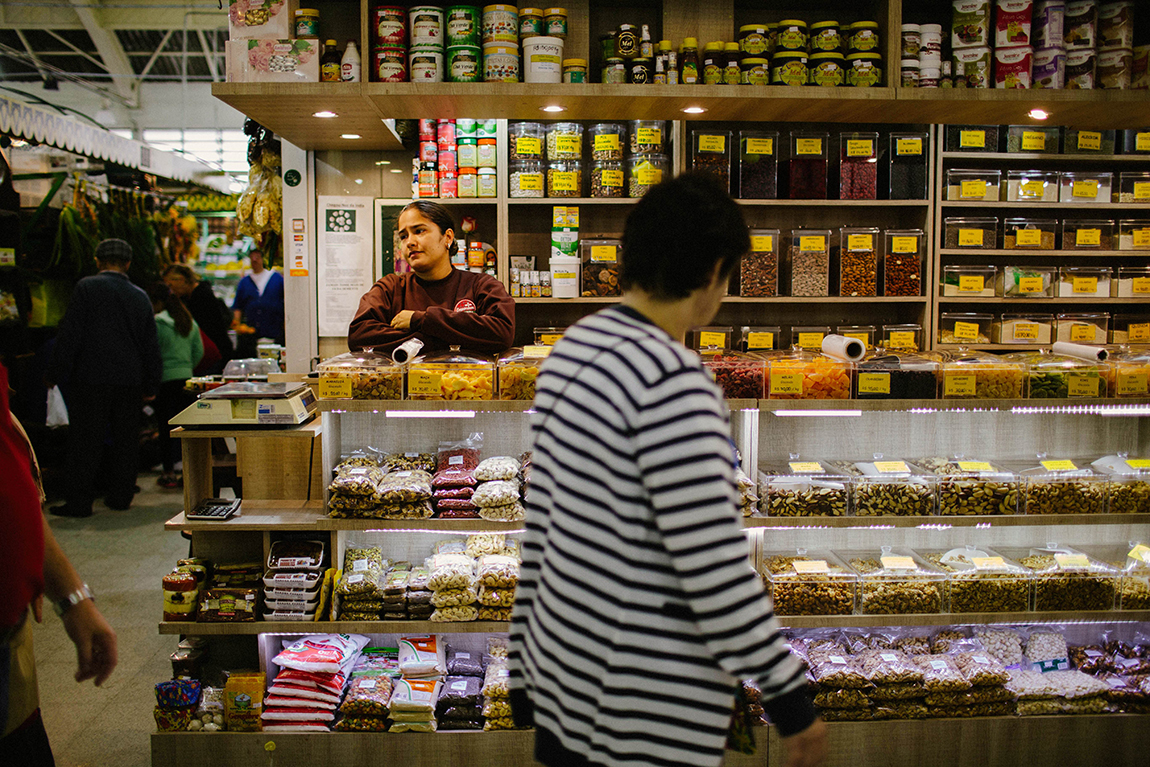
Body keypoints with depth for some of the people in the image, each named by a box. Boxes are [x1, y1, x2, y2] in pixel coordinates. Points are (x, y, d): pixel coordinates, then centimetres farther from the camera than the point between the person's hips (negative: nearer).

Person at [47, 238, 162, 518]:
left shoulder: (87, 287, -4)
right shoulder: (140, 296, 8)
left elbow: (69, 334, -8)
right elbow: (151, 345, 11)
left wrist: (55, 374, -1)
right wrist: (150, 386, 18)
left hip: (92, 377, -4)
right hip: (130, 380, 4)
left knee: (85, 442, 0)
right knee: (126, 440, 11)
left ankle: (79, 502, 2)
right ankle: (121, 496, 16)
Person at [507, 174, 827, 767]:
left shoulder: (573, 347, 4)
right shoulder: (672, 381, -22)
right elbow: (714, 567, -23)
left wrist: (526, 665, 18)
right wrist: (791, 702, -12)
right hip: (650, 709, -8)